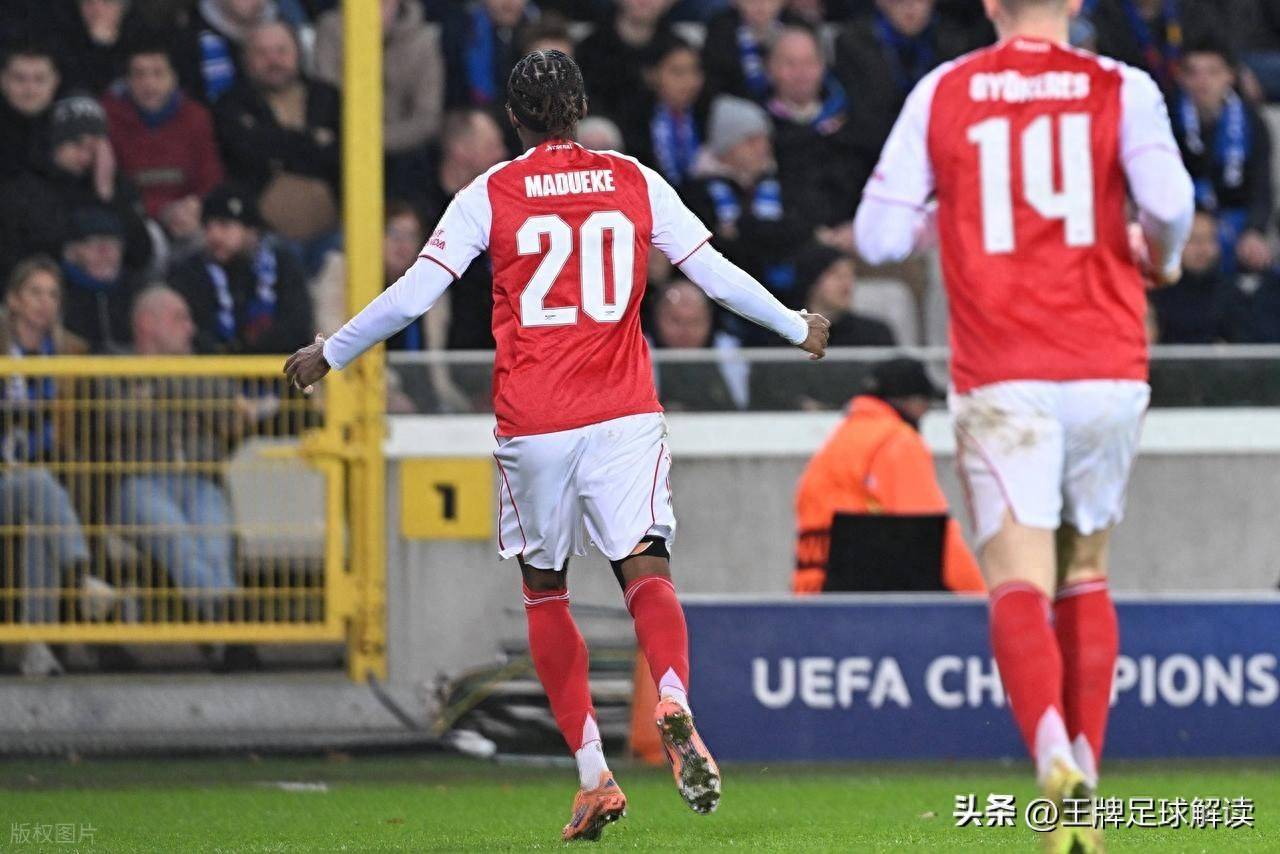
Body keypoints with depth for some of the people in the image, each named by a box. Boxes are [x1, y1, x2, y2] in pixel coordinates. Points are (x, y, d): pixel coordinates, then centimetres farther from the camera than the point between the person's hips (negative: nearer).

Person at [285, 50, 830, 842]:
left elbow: (413, 294, -2)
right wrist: (798, 327, 23)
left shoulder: (490, 195, 1)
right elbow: (716, 273, 9)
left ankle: (594, 775, 6)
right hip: (625, 414, 1)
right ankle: (674, 699, -37)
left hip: (533, 423, -1)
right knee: (646, 569, -5)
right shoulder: (636, 183, 6)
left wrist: (330, 355, 11)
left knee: (545, 590, 13)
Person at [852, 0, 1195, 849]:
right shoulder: (1121, 89, 3)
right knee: (1086, 575, 19)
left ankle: (1052, 747, -36)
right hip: (1107, 371, 1)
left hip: (1002, 379, -1)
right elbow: (1168, 199, -13)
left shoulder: (941, 94, 5)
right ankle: (1083, 767, 14)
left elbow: (880, 238, 3)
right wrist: (1161, 259, 9)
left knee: (1019, 583, -10)